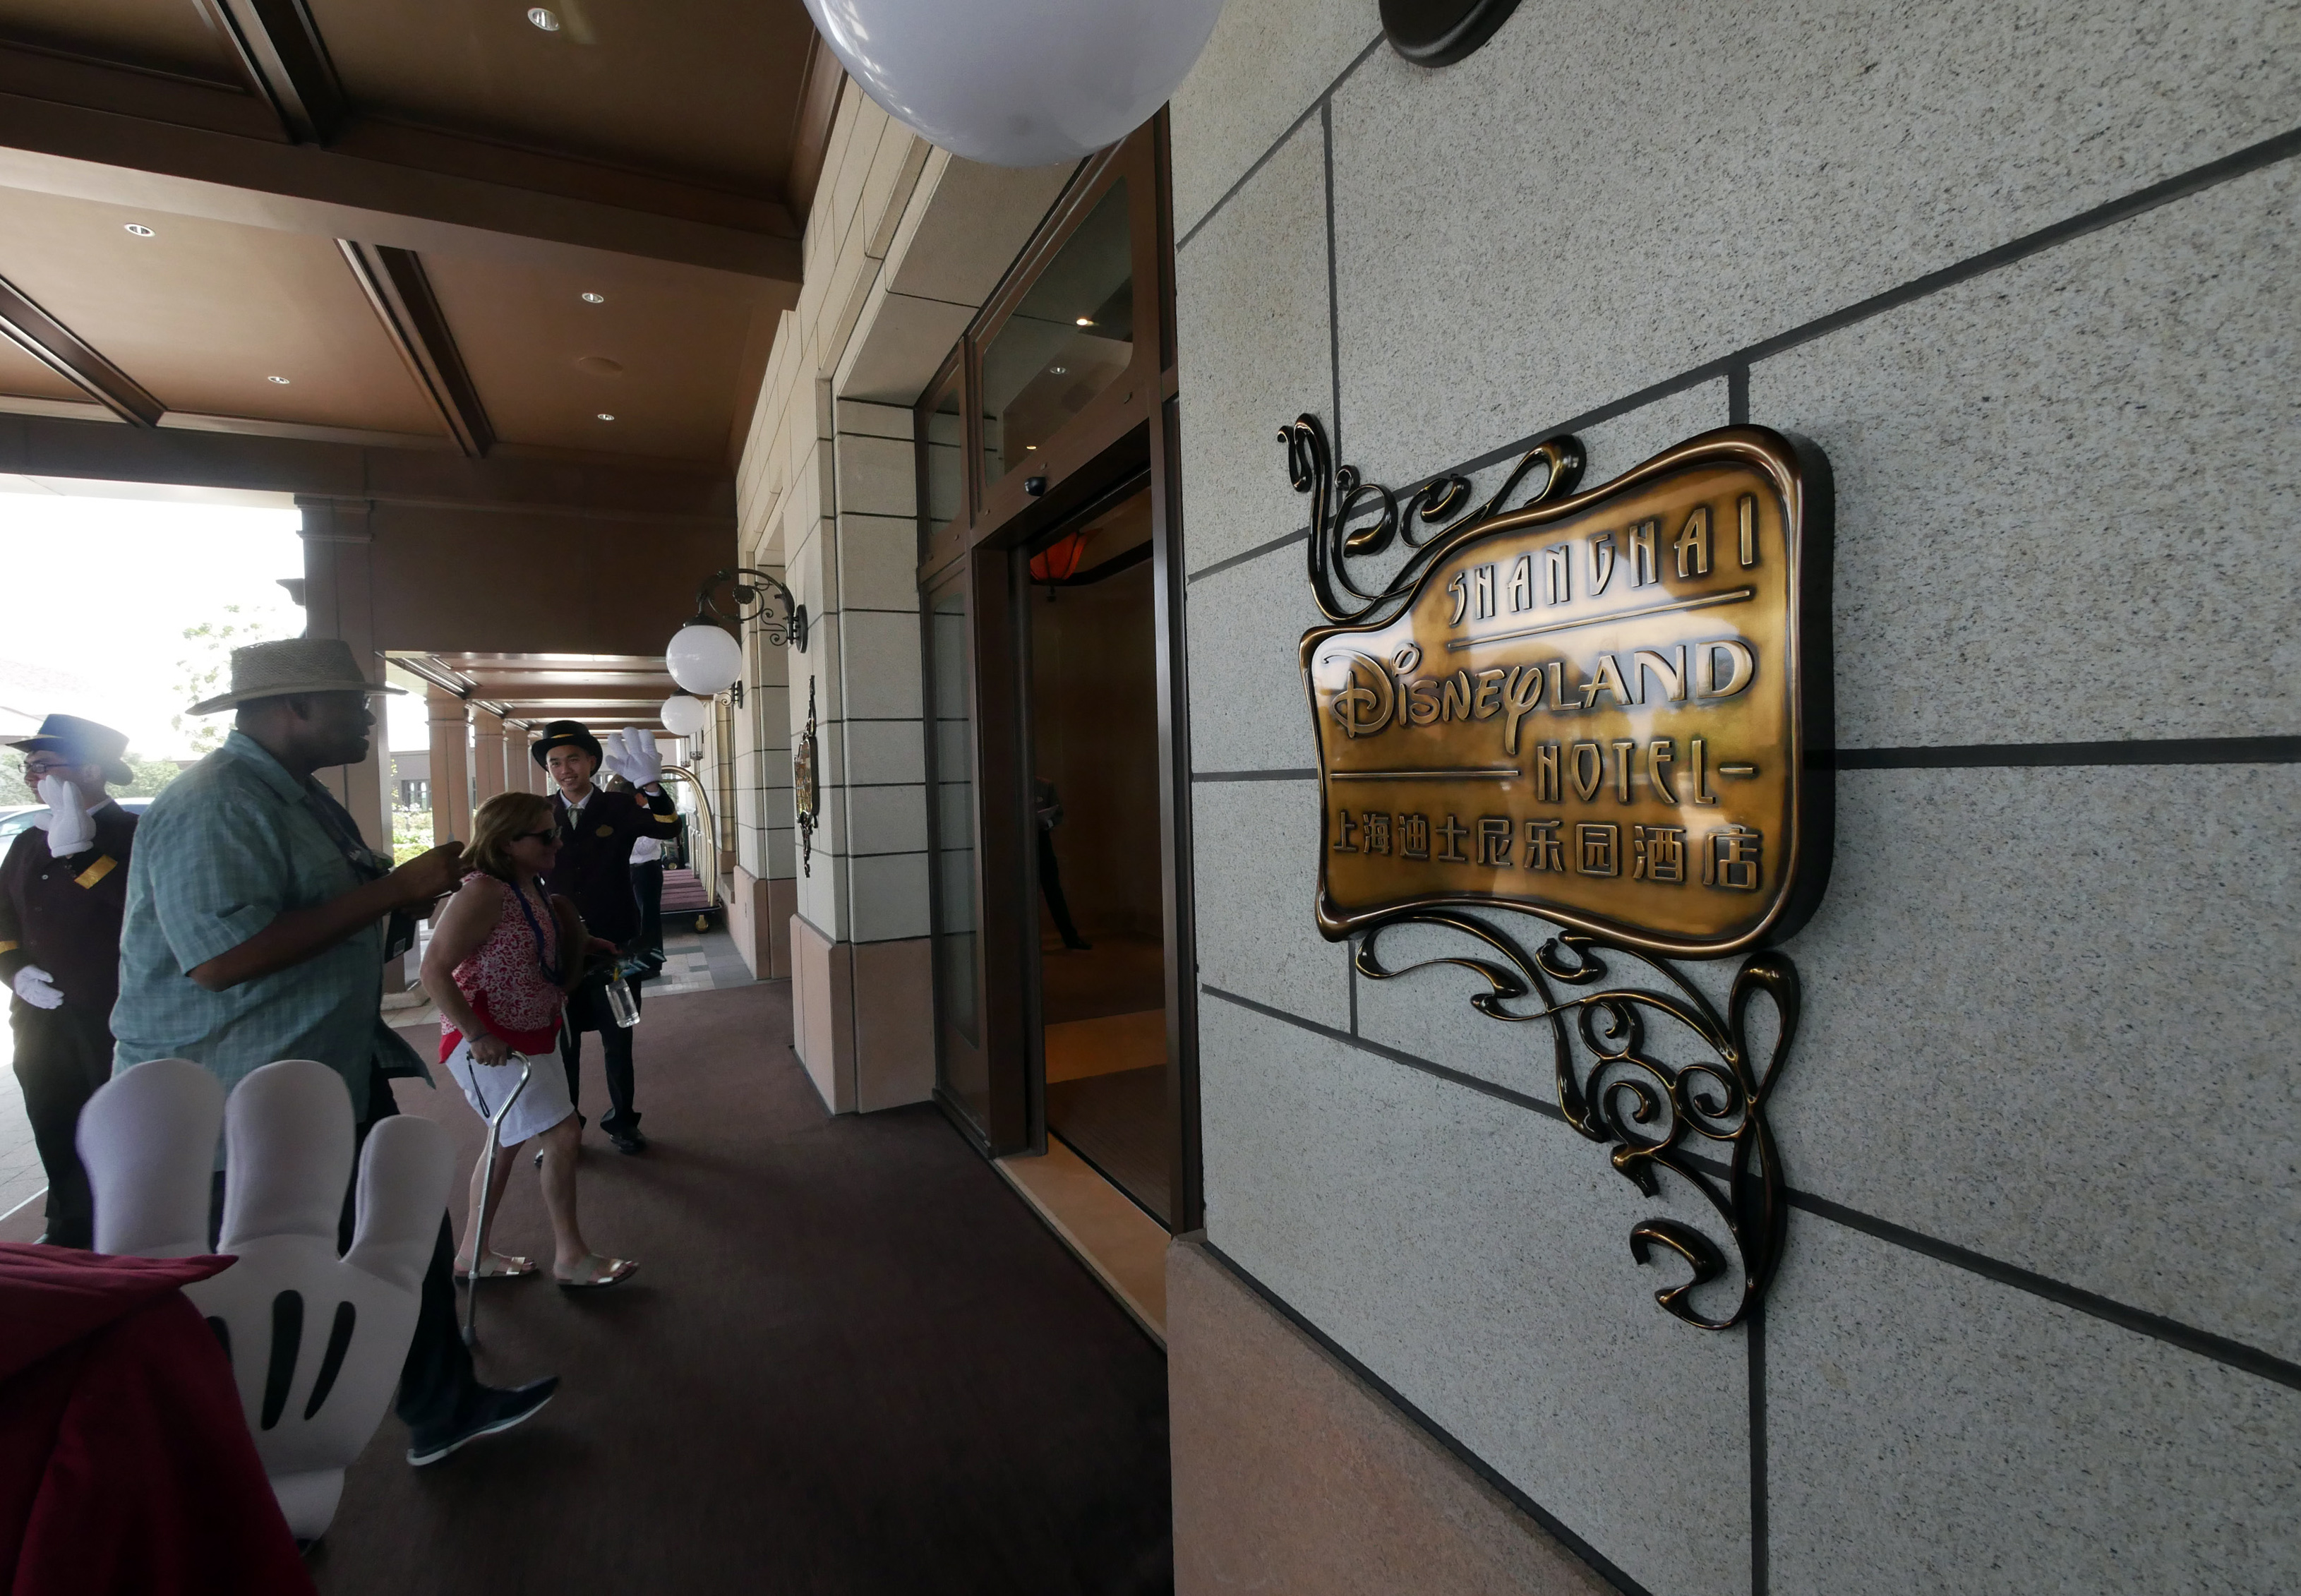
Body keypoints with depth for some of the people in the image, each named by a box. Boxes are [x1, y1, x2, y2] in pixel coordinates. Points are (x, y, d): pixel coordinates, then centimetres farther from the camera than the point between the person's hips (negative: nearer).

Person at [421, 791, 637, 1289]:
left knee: (509, 1140, 18)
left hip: (530, 1036, 10)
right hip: (488, 1043, -10)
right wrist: (478, 1036, -26)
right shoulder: (483, 892, -22)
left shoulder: (531, 888, 5)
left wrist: (585, 945, 8)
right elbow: (435, 971, -23)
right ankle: (571, 1258, 6)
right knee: (561, 1132, -9)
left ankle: (474, 1255, 35)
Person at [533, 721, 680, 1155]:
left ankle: (622, 1122, 29)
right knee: (562, 1045, 10)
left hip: (615, 948, -1)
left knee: (618, 1042, 12)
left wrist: (651, 785, -41)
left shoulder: (620, 806, -5)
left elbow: (668, 829, -23)